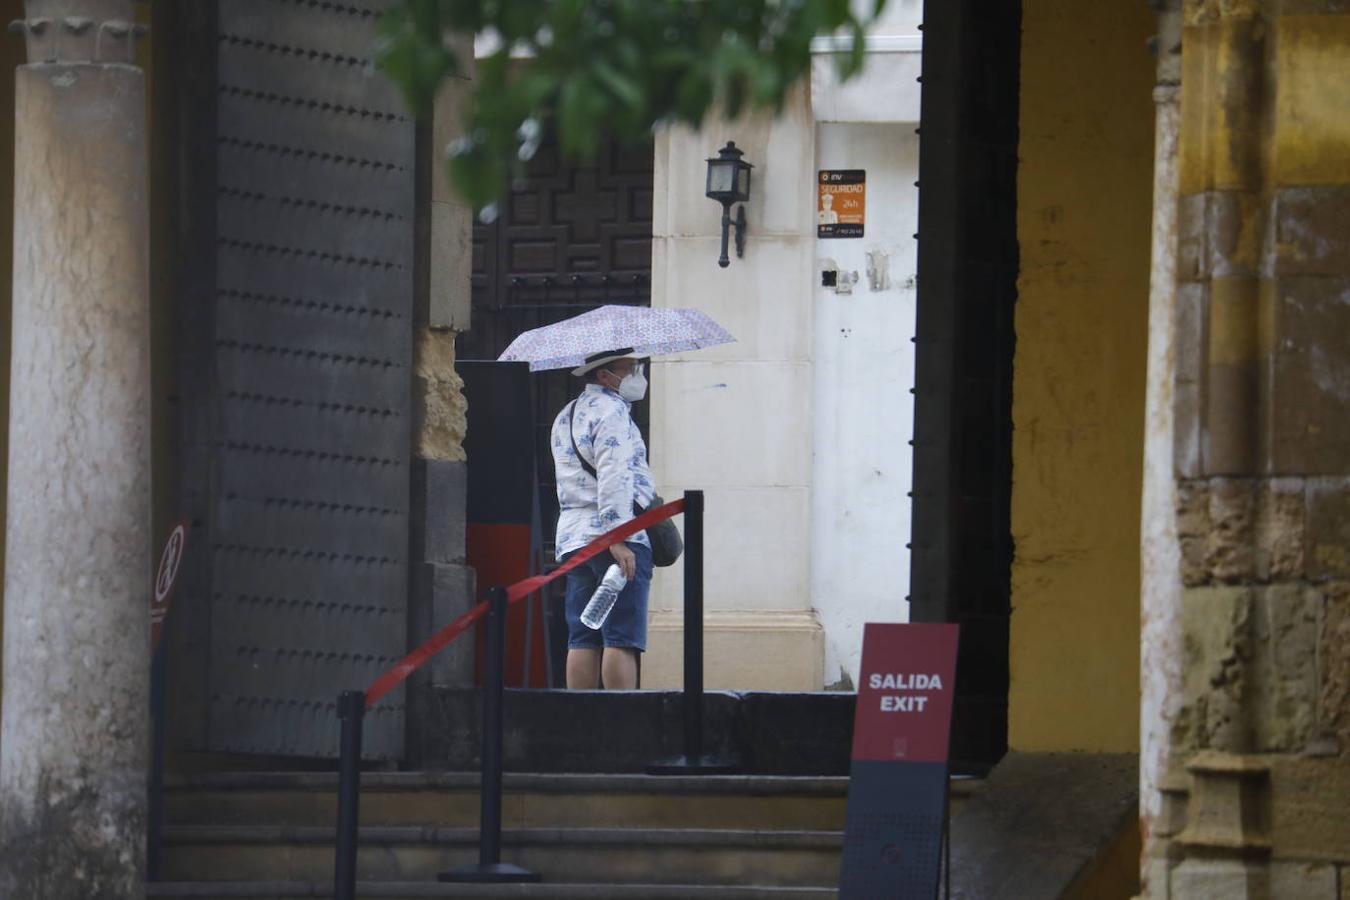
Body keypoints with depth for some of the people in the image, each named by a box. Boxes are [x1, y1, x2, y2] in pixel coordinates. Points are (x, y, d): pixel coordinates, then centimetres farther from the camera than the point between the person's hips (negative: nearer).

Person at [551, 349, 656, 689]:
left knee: (583, 640, 4)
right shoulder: (611, 411, -6)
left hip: (573, 537, 9)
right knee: (622, 638, -11)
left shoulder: (565, 417, 24)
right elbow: (613, 478, -17)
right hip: (611, 534, -9)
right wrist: (618, 538, -22)